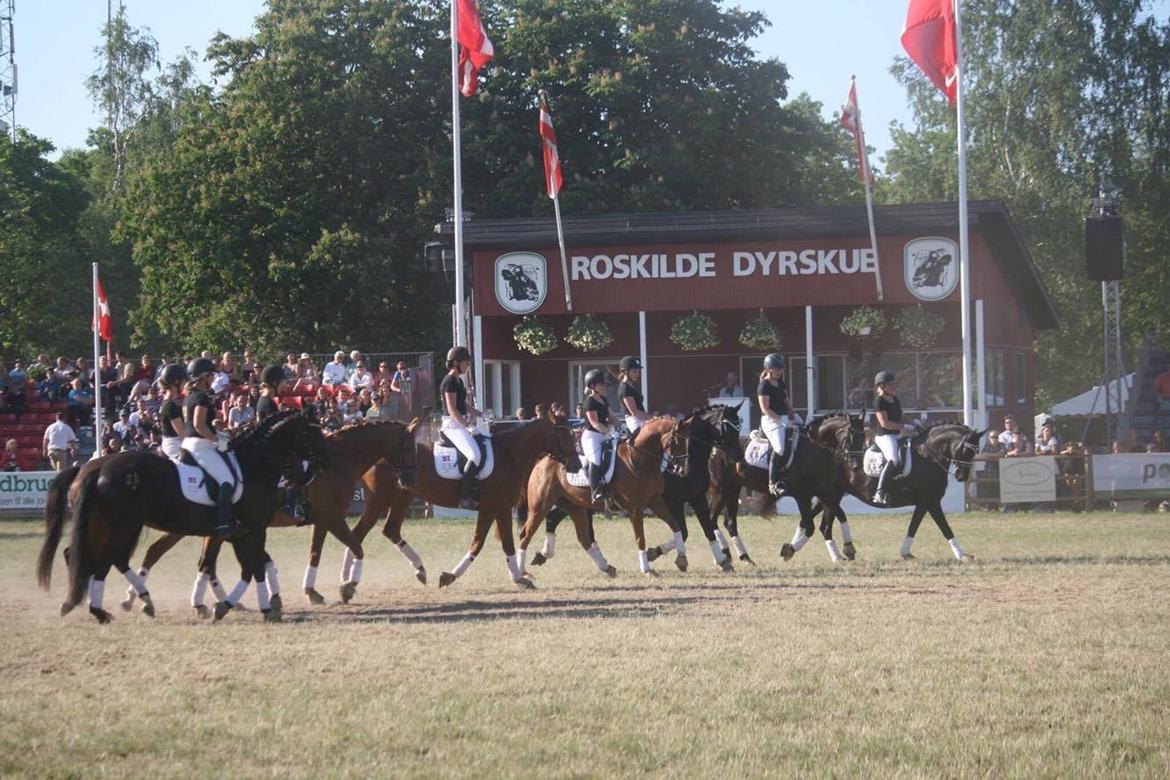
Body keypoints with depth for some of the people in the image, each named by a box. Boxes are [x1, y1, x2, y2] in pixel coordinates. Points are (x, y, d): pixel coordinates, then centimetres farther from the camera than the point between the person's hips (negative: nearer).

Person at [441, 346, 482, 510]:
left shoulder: (459, 381, 17)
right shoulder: (449, 381, -13)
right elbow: (452, 410, -18)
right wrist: (468, 425, -22)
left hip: (461, 424, 11)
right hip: (452, 424, -11)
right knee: (475, 455, -26)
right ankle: (465, 496, -27)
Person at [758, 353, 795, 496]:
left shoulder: (781, 384, 15)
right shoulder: (764, 386, -10)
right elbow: (765, 409, -16)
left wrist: (792, 415, 7)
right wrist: (779, 419, -20)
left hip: (785, 419, 9)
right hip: (771, 420, -9)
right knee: (779, 448, -25)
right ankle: (773, 483, -24)